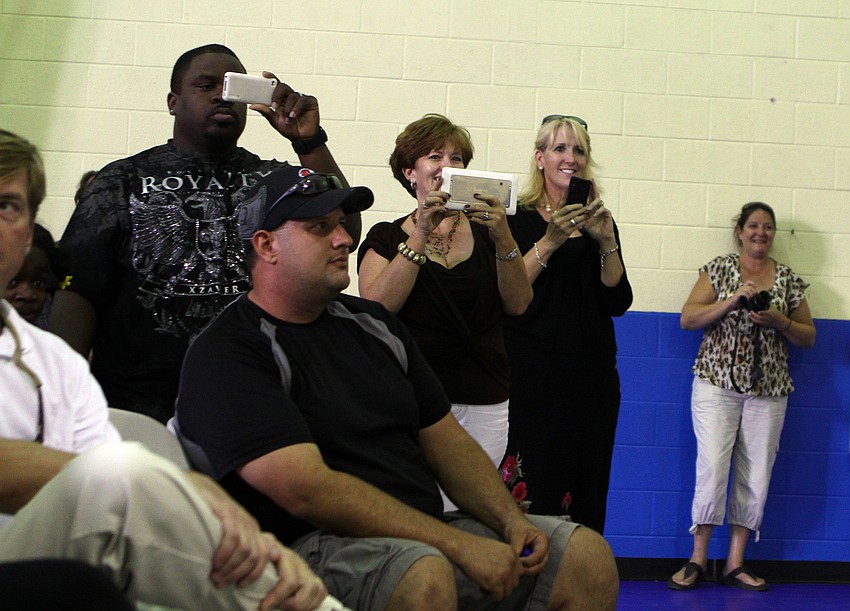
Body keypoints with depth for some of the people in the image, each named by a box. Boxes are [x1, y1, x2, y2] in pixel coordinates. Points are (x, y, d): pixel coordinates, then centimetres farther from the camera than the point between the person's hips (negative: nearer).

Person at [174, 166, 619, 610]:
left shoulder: (372, 323, 17)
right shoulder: (225, 355, -8)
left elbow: (445, 441, 19)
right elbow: (309, 491, -18)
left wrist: (512, 521, -1)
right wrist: (460, 545, -21)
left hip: (428, 533, 8)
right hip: (313, 549, -7)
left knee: (588, 557, -8)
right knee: (424, 575, -38)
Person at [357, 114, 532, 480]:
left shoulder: (483, 232, 14)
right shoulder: (387, 238, 8)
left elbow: (518, 305, 1)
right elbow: (375, 308, -11)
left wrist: (502, 238, -13)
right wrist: (421, 233, -15)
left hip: (486, 405, 3)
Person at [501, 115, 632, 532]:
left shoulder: (599, 223, 14)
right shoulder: (516, 217, 2)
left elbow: (619, 303, 4)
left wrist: (607, 242, -8)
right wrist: (549, 241, -16)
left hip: (593, 375, 4)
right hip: (532, 375, -4)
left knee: (588, 492, 2)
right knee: (533, 491, -8)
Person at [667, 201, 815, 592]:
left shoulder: (788, 279, 9)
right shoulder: (719, 269, 3)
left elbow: (808, 338, 11)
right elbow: (688, 318, -4)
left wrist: (778, 321, -9)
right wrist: (733, 300, -16)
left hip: (769, 390, 3)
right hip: (718, 383, -3)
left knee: (756, 476, 2)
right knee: (712, 467, -11)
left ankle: (736, 563, 10)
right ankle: (698, 560, -1)